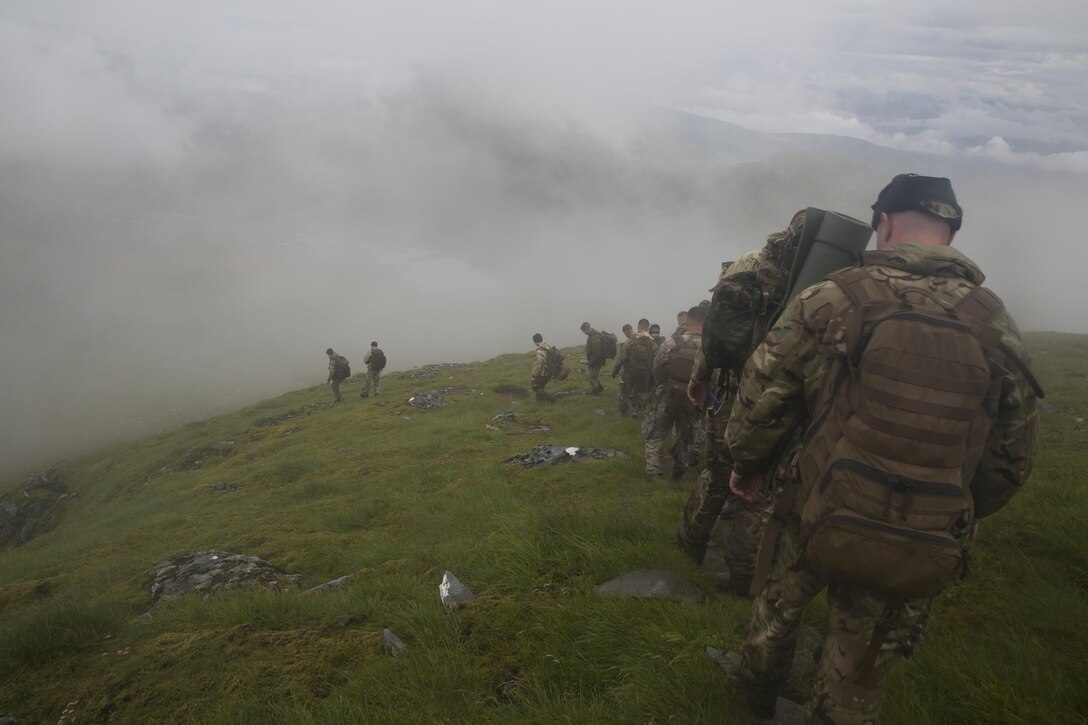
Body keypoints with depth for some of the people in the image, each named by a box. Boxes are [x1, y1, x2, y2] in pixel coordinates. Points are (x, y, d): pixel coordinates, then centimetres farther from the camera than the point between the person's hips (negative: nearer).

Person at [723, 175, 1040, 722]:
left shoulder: (835, 297, -12)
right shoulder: (998, 325, -2)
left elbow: (762, 396, -10)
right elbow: (1012, 458, 4)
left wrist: (748, 464, 8)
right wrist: (957, 521, 20)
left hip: (814, 516, 0)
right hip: (913, 556, 1)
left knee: (778, 606, 28)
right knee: (857, 678, 18)